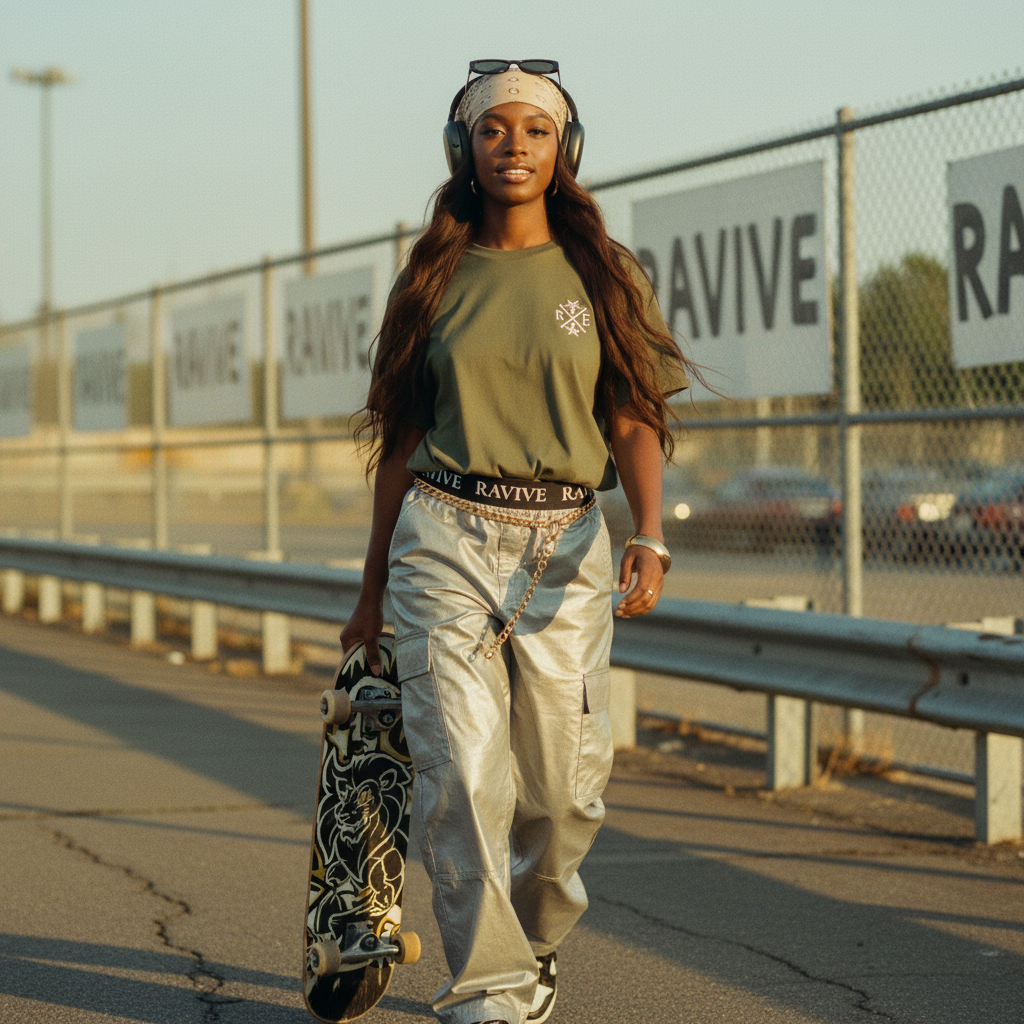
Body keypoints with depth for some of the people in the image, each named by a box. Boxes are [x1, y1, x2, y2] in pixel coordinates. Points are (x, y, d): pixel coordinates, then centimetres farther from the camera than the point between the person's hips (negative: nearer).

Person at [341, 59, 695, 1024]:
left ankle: (532, 946, 27)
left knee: (565, 786, 2)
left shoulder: (601, 275, 7)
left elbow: (634, 423, 3)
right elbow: (401, 440, 13)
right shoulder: (435, 279, 9)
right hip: (445, 537, 0)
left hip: (565, 542, 0)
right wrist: (373, 591, 13)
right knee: (461, 773, -11)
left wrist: (649, 536, -15)